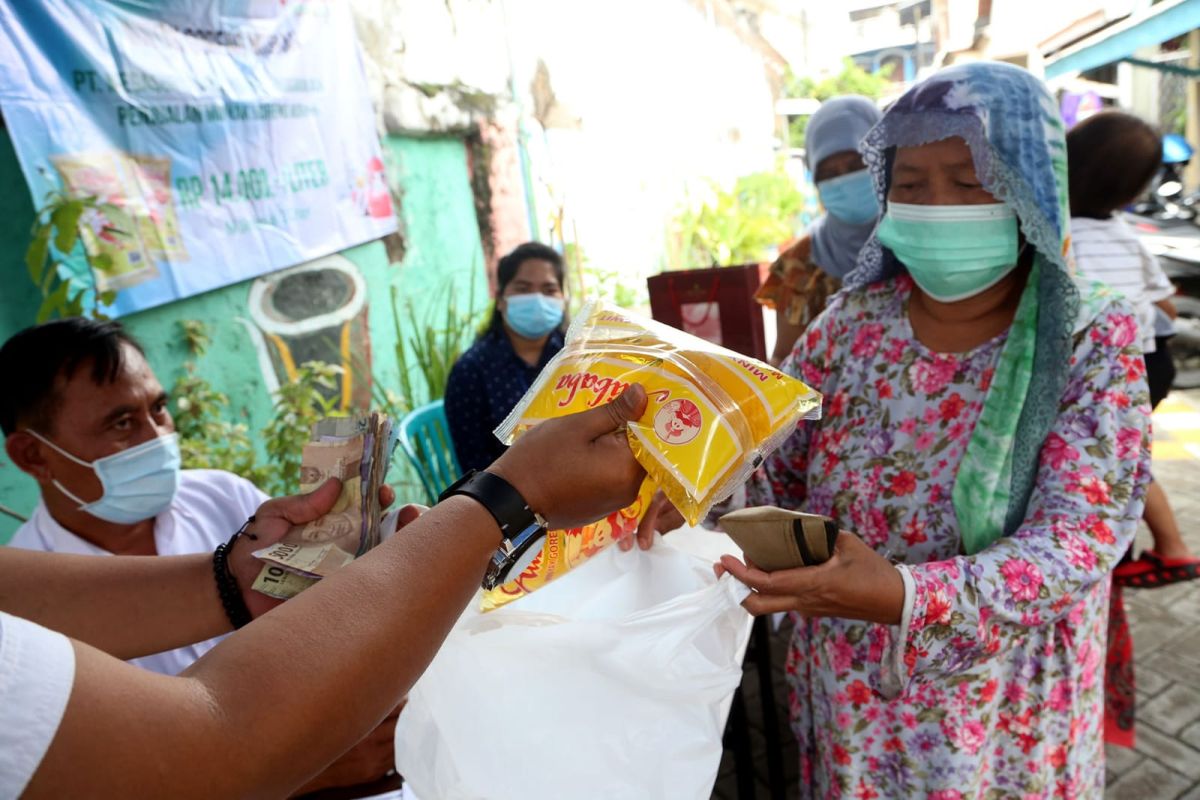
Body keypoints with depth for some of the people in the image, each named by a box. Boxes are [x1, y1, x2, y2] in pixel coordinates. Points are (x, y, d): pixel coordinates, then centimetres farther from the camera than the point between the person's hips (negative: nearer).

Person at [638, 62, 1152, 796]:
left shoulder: (1093, 343, -14)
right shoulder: (854, 321, -7)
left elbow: (1077, 539, -24)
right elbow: (771, 466, -3)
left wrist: (903, 595, -40)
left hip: (1001, 715, -2)